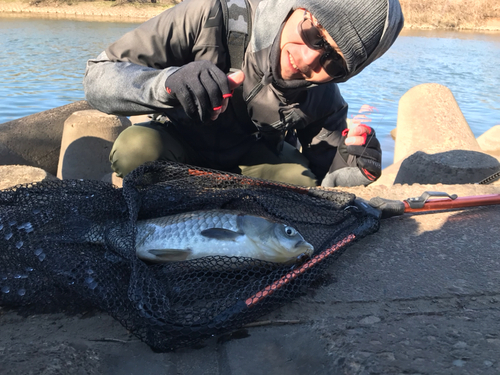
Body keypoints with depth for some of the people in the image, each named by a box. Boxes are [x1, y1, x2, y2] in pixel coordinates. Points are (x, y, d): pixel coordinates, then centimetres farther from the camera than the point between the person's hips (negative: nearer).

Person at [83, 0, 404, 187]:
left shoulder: (323, 99, -18)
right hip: (176, 143, -1)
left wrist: (355, 171, -34)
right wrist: (167, 82, -48)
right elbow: (98, 76, -26)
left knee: (300, 187, -28)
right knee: (137, 147, -34)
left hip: (251, 160, 2)